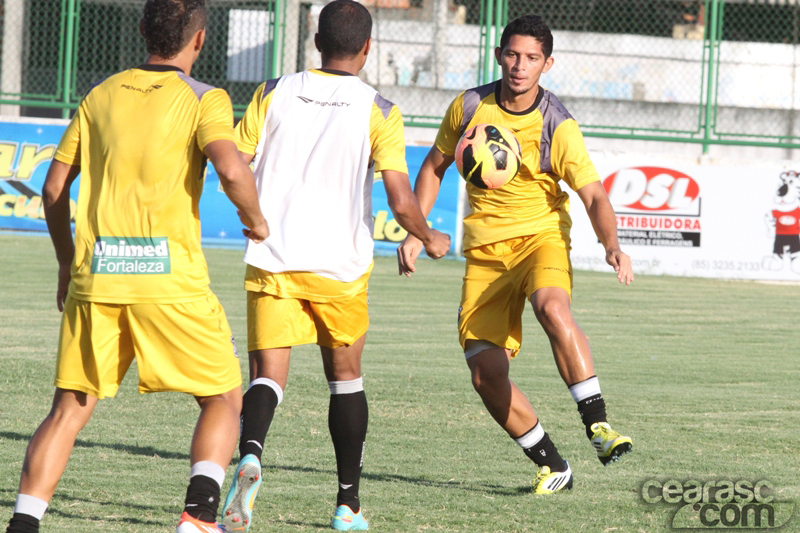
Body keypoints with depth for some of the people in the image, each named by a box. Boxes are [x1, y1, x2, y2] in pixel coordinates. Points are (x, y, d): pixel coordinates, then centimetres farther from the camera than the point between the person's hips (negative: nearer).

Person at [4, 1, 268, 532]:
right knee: (224, 399, 12)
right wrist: (256, 219, 2)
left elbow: (55, 186, 14)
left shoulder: (101, 95, 13)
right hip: (170, 275, -4)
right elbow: (231, 169, -18)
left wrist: (67, 263, 25)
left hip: (95, 275, 4)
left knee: (69, 409, 10)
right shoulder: (204, 99, -1)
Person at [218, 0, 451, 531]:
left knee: (268, 374, 0)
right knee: (346, 377, 17)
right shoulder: (379, 112, -4)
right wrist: (430, 239, 10)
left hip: (272, 261, 1)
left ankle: (250, 454, -32)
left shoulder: (274, 93, 2)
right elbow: (401, 202, -10)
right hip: (340, 265, 0)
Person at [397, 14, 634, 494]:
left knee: (553, 307, -37)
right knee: (486, 373, -8)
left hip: (541, 238, -3)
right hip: (484, 251, 3)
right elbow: (434, 167, 16)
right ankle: (552, 467, 8)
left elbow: (595, 197, -12)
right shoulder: (468, 108, 0)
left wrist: (612, 245, -31)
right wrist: (415, 233, 9)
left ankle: (599, 425, -34)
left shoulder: (558, 127, -9)